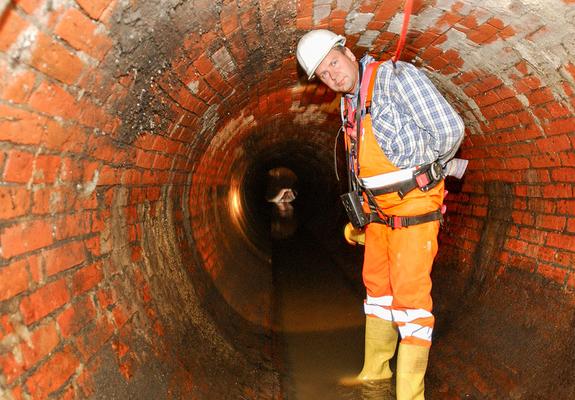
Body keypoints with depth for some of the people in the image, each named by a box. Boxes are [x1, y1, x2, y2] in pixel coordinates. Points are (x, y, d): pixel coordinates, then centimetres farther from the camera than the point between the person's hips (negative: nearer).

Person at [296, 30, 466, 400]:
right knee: (378, 282, 16)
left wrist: (421, 173, -6)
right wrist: (360, 217, 18)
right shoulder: (349, 106, 10)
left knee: (410, 292, -8)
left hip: (415, 203, -9)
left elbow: (450, 129, -20)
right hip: (380, 208, 9)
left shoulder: (396, 77, -15)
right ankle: (375, 370, 32)